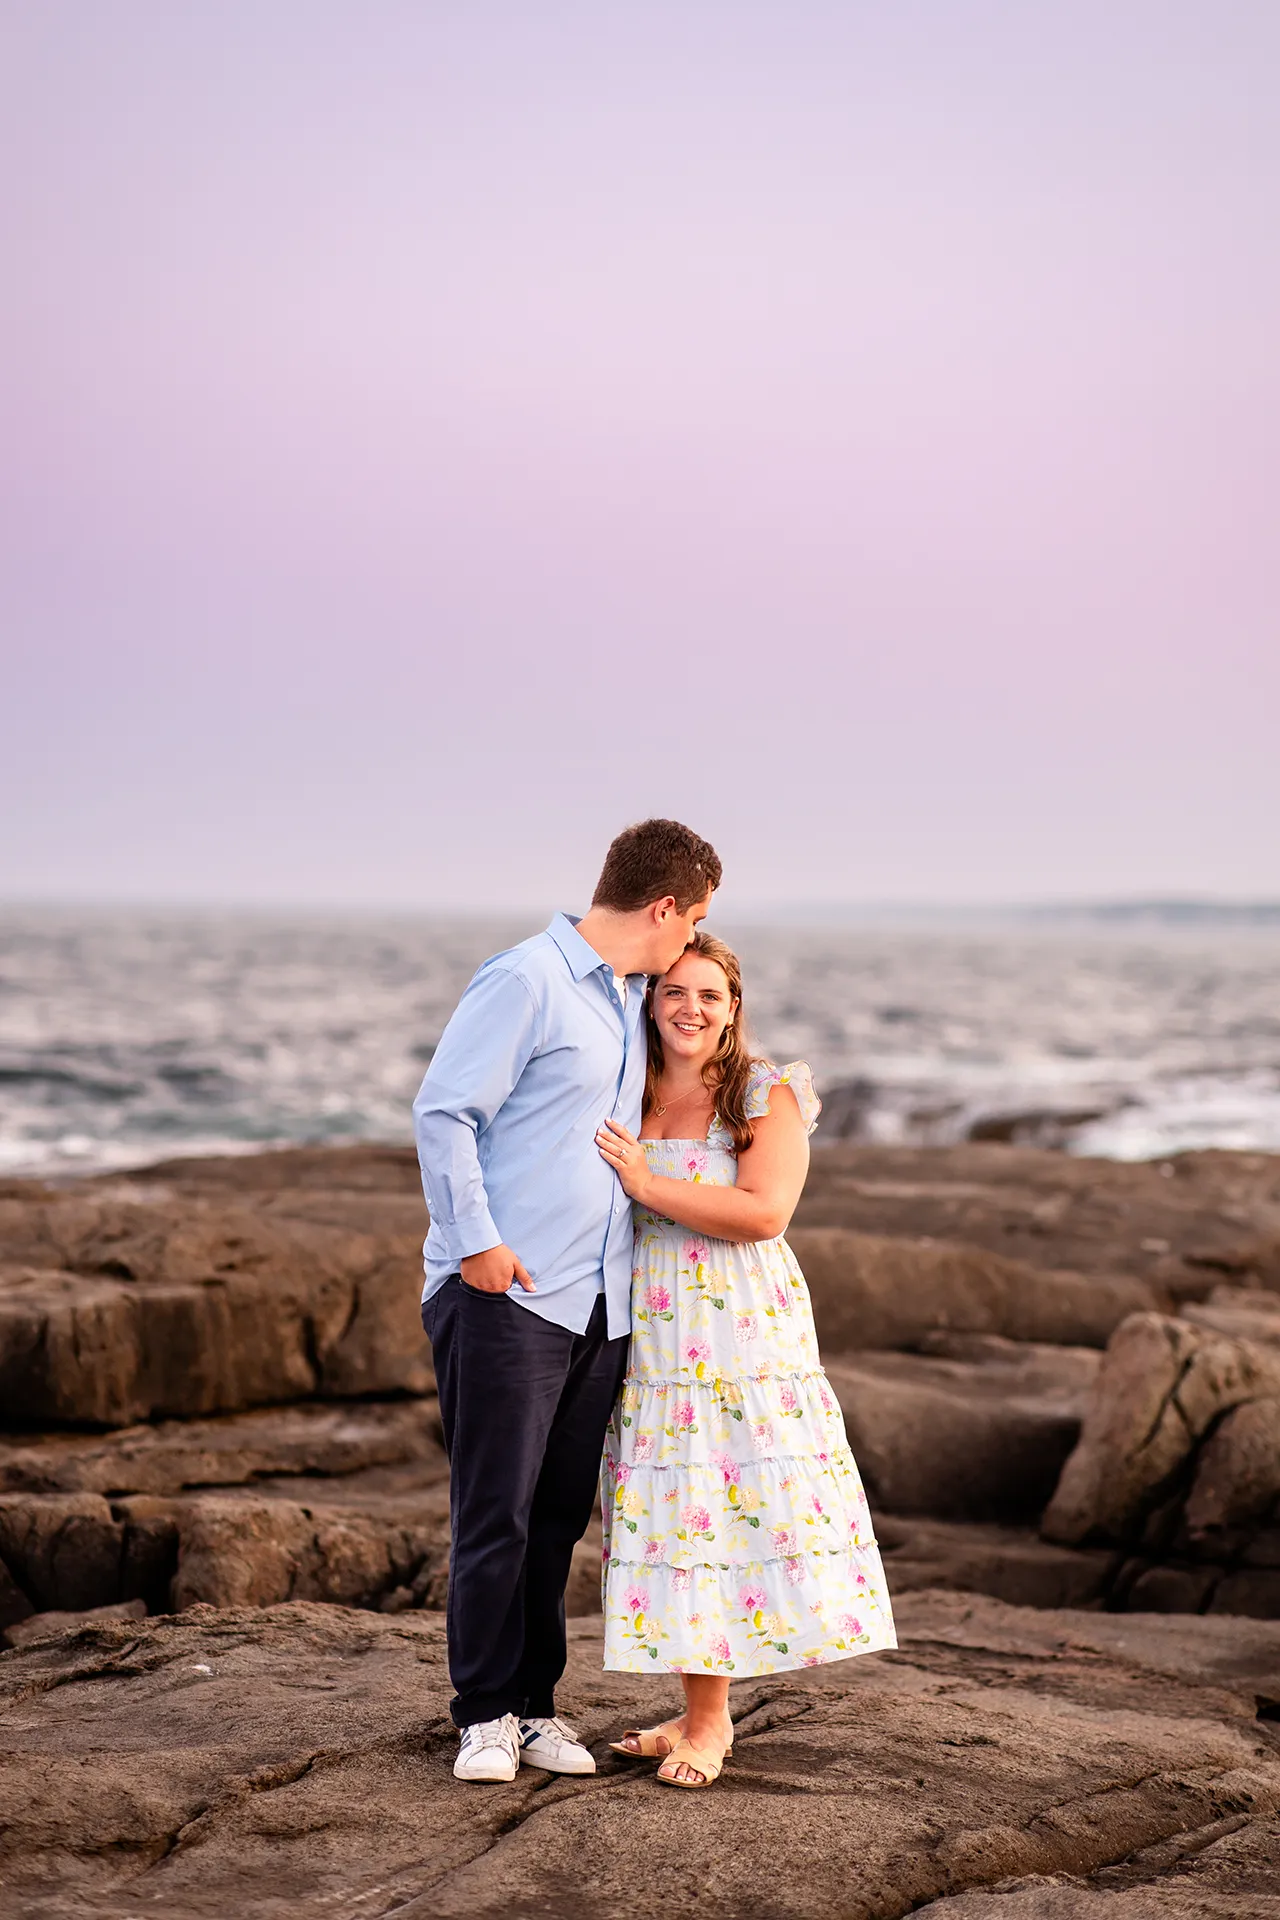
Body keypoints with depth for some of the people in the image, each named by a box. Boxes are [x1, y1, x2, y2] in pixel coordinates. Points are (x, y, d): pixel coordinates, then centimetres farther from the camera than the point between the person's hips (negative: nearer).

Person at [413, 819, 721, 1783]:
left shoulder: (633, 1003, 18)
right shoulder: (526, 981, -9)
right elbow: (443, 1111, -12)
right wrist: (474, 1240, -16)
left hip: (599, 1303, 8)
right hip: (506, 1295, -8)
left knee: (560, 1514, 10)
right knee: (496, 1514, -3)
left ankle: (536, 1704, 18)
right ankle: (487, 1714, 6)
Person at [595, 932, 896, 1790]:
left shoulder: (768, 1097, -2)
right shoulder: (624, 1097, 11)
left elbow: (765, 1212, -16)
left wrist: (647, 1183, -15)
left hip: (741, 1333, -4)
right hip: (649, 1334, 4)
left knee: (727, 1512, -6)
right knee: (665, 1514, 4)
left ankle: (707, 1722, 2)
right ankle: (703, 1710, 15)